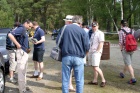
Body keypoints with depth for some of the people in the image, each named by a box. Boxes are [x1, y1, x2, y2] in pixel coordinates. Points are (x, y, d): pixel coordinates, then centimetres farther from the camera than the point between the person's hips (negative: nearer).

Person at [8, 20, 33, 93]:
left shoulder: (24, 30, 14)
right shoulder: (21, 28, -14)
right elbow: (10, 35, -27)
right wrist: (18, 45, -23)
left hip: (24, 52, 10)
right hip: (21, 52, -10)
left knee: (23, 72, 17)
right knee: (21, 72, -3)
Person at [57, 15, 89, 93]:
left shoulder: (65, 28, 3)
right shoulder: (82, 31, -2)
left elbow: (58, 41, 3)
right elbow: (86, 46, -4)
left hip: (66, 57, 2)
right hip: (78, 57, -1)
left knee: (65, 80, 10)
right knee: (79, 80, 8)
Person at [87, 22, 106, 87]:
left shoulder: (100, 33, -7)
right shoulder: (92, 33, 18)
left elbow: (101, 44, -14)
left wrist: (97, 51, -17)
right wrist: (89, 50, 14)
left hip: (96, 52, -8)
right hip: (91, 52, 8)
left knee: (96, 67, -13)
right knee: (94, 67, 11)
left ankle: (103, 80, -3)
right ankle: (95, 80, 16)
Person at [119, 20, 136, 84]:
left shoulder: (121, 32, -11)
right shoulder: (132, 30, 5)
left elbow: (120, 42, -15)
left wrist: (121, 49, 0)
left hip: (125, 50, -6)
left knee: (128, 64, -5)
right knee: (127, 62, 22)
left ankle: (133, 79, -13)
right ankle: (122, 74, 42)